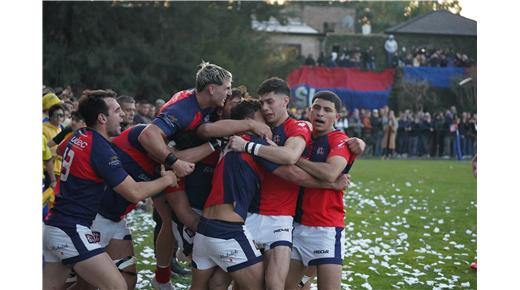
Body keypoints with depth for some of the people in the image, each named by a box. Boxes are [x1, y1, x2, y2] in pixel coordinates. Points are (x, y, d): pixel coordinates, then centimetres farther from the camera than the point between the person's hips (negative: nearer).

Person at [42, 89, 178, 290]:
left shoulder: (78, 137, 8)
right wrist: (167, 179, 1)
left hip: (53, 226, 9)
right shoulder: (100, 148, -16)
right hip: (72, 231, -9)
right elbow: (134, 193, -16)